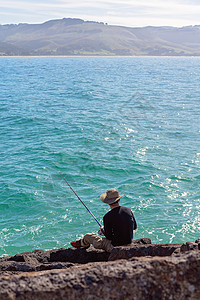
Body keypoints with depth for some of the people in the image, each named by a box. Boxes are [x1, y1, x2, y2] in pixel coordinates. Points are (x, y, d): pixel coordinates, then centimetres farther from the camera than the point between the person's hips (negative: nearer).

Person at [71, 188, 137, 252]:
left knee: (87, 236, 12)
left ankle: (83, 243, 49)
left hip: (115, 246, -5)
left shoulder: (107, 217, -21)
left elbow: (108, 236, -12)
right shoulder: (128, 210, -6)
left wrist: (102, 230, 10)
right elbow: (134, 227, 10)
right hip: (129, 244, 5)